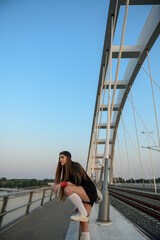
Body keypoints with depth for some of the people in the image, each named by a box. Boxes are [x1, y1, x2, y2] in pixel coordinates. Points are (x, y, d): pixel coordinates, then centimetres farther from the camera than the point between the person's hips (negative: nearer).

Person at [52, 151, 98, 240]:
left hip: (89, 192, -9)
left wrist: (61, 184, -25)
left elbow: (76, 182, -24)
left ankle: (83, 213, -15)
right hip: (82, 195, 9)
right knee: (83, 225, 5)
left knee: (68, 189, -29)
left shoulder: (75, 166, -10)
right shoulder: (66, 170, 15)